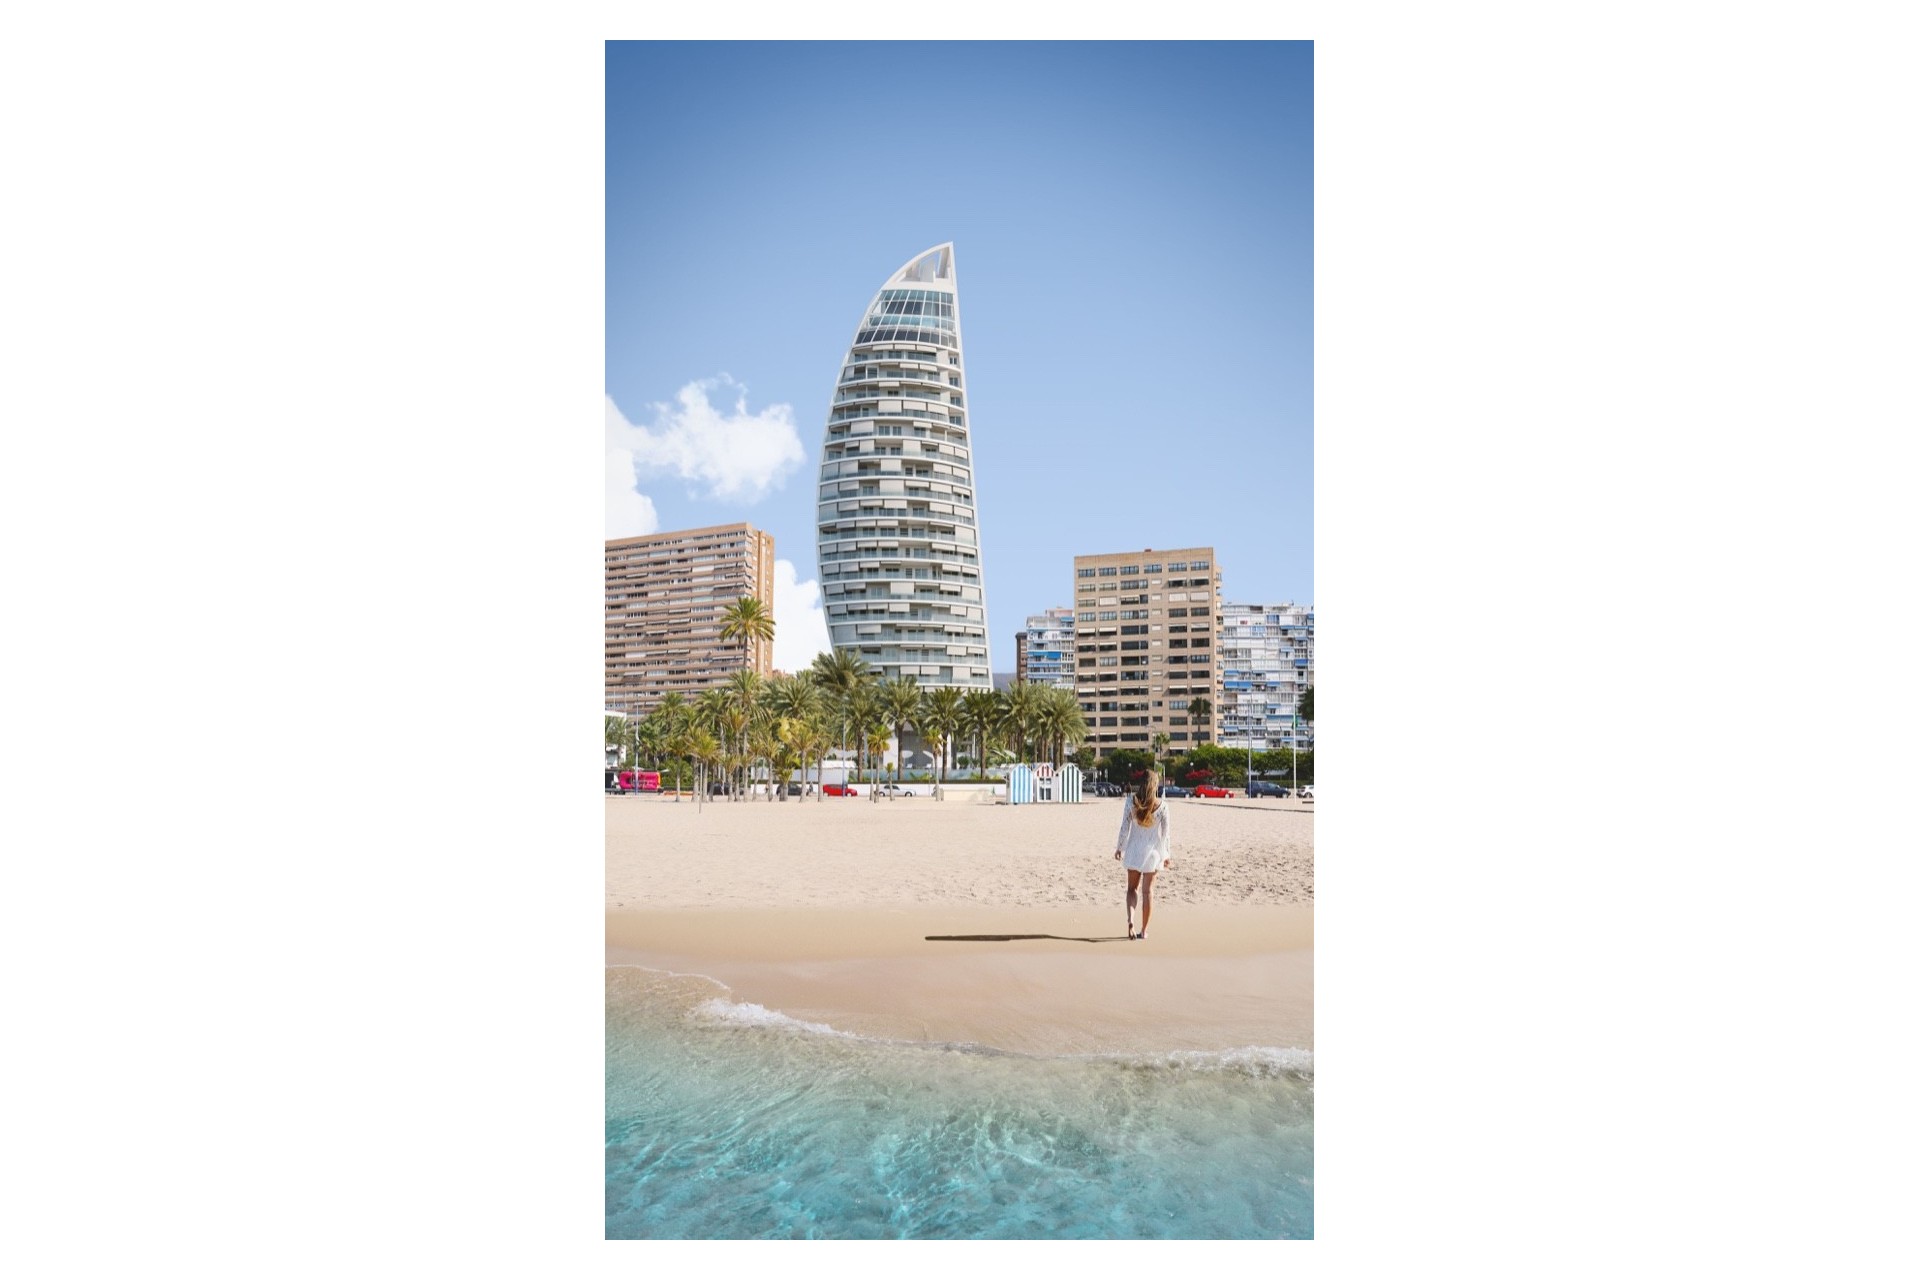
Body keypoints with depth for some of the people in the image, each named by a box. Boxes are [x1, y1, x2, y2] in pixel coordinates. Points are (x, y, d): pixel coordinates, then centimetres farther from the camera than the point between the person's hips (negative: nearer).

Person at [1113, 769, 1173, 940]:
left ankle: (1130, 919, -11)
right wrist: (1166, 854, 8)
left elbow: (1125, 827, -4)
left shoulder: (1131, 801, -9)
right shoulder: (1161, 805, -11)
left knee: (1132, 888, 14)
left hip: (1133, 850, 0)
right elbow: (1164, 833, -4)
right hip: (1152, 851, 0)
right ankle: (1143, 931, 14)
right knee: (1147, 891, 9)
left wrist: (1119, 847, 8)